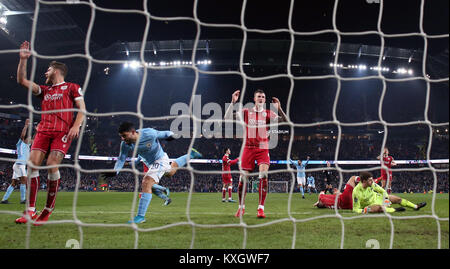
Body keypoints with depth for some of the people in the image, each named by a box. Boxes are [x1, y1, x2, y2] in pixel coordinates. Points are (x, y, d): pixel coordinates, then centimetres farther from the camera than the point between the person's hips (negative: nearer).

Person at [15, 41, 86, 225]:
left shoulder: (71, 87, 12)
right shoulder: (44, 90, 27)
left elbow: (82, 109, 4)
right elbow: (22, 80, 22)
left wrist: (76, 126, -12)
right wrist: (23, 60, 16)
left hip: (63, 131, -5)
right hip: (43, 130, 5)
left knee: (52, 165, -20)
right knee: (32, 163, -13)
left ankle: (48, 209, -7)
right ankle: (30, 210, -11)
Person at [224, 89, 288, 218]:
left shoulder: (268, 113, 7)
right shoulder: (246, 112, 8)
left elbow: (285, 121, -3)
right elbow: (227, 117, 0)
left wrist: (279, 108, -17)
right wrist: (233, 102, -10)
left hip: (263, 149, 0)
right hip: (248, 148, 1)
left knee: (264, 176, -19)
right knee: (243, 178, 0)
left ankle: (261, 208, -12)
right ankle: (241, 207, 19)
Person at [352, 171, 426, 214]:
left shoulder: (371, 184, -16)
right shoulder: (356, 192, -32)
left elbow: (382, 191, 0)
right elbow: (355, 209, -26)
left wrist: (386, 199, -13)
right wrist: (363, 211, -43)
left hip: (377, 197, 6)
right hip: (370, 204, -6)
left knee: (398, 199, 6)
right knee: (378, 208, -41)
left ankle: (416, 206, 24)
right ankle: (394, 210, -23)